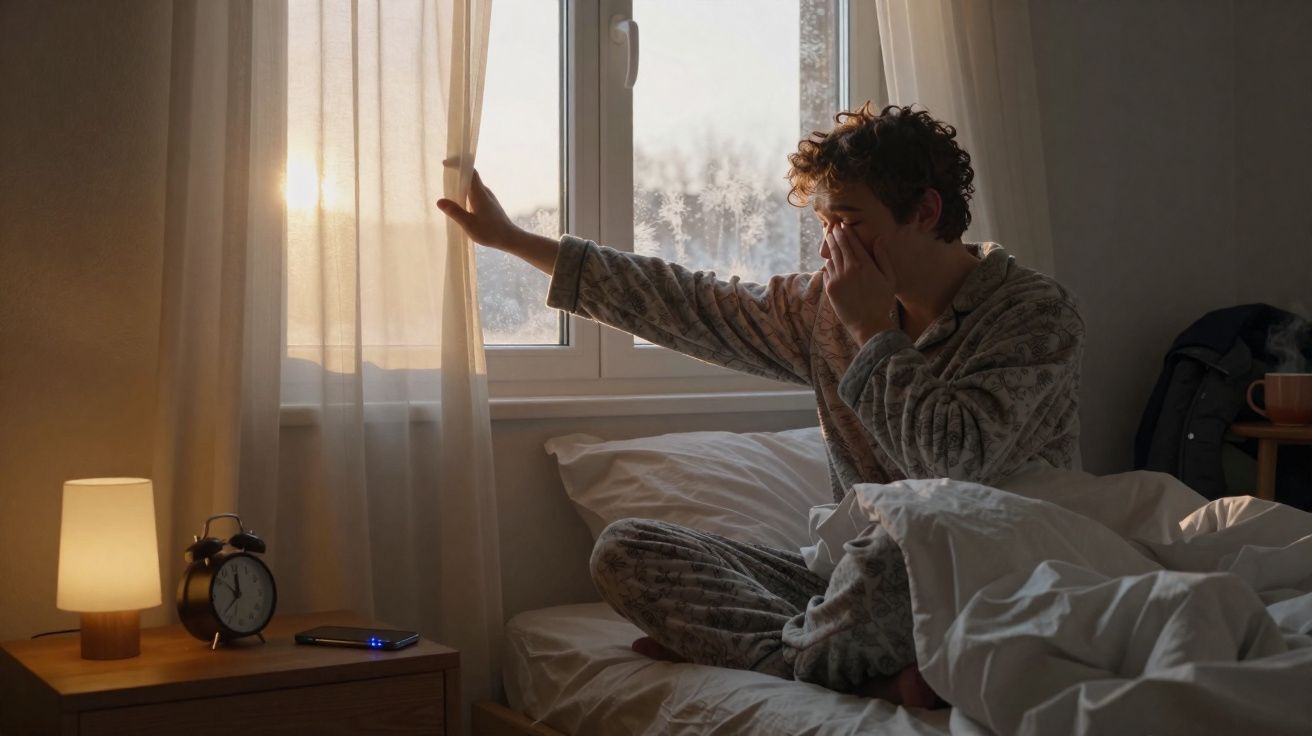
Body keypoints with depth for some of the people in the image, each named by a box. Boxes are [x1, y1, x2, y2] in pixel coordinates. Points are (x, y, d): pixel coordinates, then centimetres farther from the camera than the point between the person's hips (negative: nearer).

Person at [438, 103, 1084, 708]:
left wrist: (874, 332, -14)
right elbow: (689, 305, 13)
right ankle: (876, 677, -22)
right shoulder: (826, 307, 8)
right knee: (624, 550, -6)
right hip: (852, 576, 7)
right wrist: (512, 239, 16)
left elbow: (953, 462, -26)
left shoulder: (1037, 315, -10)